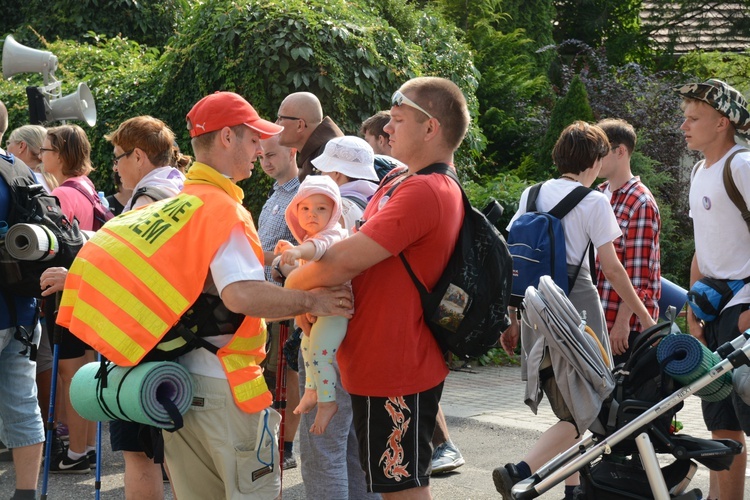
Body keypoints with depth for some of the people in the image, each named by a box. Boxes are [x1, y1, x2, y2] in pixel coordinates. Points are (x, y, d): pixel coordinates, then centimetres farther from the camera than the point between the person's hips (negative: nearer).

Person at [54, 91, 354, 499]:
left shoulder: (170, 206, 11)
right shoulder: (222, 209, -15)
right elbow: (242, 295, -27)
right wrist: (311, 302, -19)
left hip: (175, 382, 8)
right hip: (221, 383, -8)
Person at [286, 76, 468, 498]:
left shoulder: (422, 192, -21)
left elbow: (345, 262, -25)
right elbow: (352, 253, 16)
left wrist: (294, 286, -7)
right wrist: (313, 288, -3)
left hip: (395, 372, -10)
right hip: (387, 364, 10)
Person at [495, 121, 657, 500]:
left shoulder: (531, 195, 9)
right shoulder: (593, 202, -6)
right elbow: (611, 269, -6)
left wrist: (512, 319, 16)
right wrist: (644, 316, 4)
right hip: (576, 308, -6)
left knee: (566, 408, 17)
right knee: (582, 412, -3)